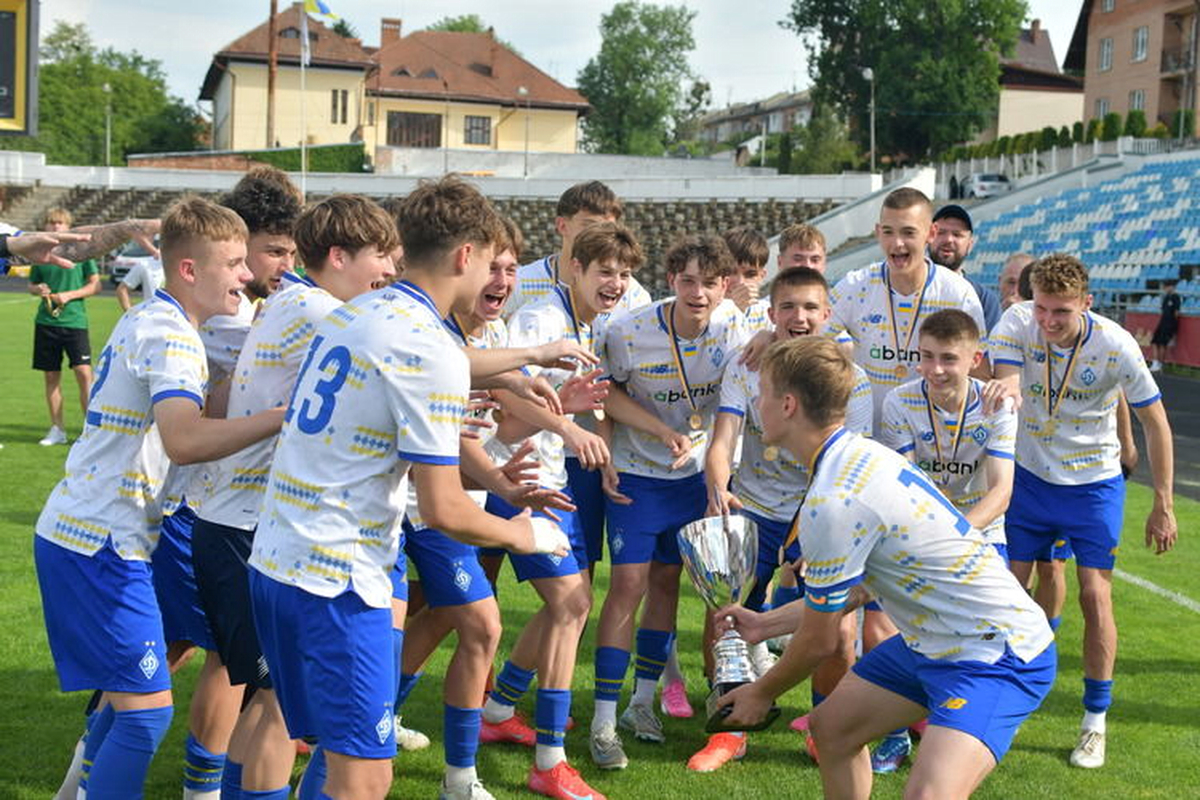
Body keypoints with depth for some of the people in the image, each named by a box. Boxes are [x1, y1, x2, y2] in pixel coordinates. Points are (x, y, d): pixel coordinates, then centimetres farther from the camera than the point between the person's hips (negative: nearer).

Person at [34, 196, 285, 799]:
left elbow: (183, 419, 24)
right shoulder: (173, 337, -18)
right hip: (100, 543, -10)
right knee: (147, 708, -7)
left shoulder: (145, 321, 13)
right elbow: (184, 440, -36)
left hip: (72, 531, 10)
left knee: (130, 693, 20)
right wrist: (285, 415, -40)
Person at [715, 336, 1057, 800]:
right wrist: (765, 624, 24)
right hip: (934, 640, 11)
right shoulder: (858, 453, 4)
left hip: (994, 656, -10)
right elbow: (853, 590, 16)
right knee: (831, 726, 18)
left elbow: (819, 641, -13)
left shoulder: (830, 504, -25)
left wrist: (763, 693, 6)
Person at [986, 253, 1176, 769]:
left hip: (1094, 484, -2)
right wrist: (1006, 384, -60)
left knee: (1095, 596, -7)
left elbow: (1155, 423, -7)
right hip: (1029, 478, 2)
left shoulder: (1116, 345, -18)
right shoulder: (1016, 324, -15)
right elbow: (1006, 378, -33)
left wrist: (1163, 505, -6)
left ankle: (1095, 722, 10)